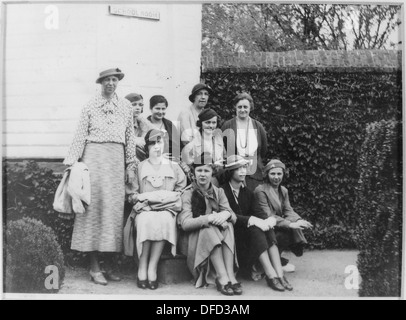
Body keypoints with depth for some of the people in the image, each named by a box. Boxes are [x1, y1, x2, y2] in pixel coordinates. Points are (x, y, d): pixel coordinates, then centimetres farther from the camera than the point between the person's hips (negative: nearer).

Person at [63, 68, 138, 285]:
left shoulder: (125, 106, 12)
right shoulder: (90, 106, 6)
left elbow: (130, 137, 11)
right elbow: (80, 136, 3)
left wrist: (130, 165, 7)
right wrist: (71, 162, -4)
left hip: (117, 159, 2)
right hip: (94, 156, -2)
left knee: (115, 208, 1)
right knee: (94, 204, -6)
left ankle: (110, 266, 8)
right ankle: (94, 267, -1)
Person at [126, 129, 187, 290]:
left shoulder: (173, 167, 15)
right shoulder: (139, 167, 13)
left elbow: (182, 192, 11)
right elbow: (131, 195, 9)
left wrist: (168, 196, -4)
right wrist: (146, 196, -7)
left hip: (167, 209, 0)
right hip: (144, 209, 0)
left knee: (164, 221, -35)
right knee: (145, 221, -35)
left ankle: (152, 266, -25)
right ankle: (142, 267, -23)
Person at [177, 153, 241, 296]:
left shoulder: (219, 192, 9)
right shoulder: (188, 193, -2)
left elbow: (233, 216, -2)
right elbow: (185, 223, -16)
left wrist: (226, 214, -27)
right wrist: (208, 218, -30)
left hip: (219, 234, 3)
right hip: (196, 238, -3)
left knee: (228, 226, -27)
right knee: (209, 230, -33)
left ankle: (230, 275, -35)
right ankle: (222, 278, -38)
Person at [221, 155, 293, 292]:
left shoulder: (248, 193, 17)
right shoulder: (223, 191, -5)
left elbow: (252, 214, 9)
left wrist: (270, 219, -14)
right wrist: (252, 220, -29)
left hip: (248, 230, 6)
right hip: (232, 233, -6)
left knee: (268, 228, -23)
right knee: (255, 229, -32)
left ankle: (279, 274, -33)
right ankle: (271, 275, -36)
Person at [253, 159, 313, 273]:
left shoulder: (283, 191, 13)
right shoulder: (260, 191, -13)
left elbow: (288, 211, 4)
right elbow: (267, 216, -21)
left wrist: (298, 221, -19)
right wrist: (290, 224, -31)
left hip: (277, 226, 7)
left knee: (295, 228, -20)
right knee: (290, 230, -27)